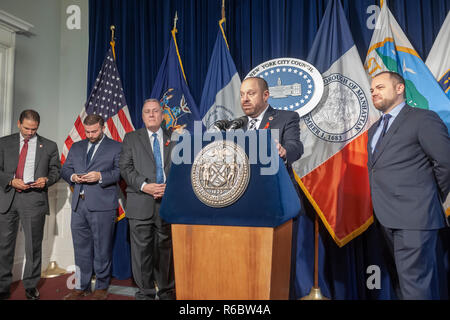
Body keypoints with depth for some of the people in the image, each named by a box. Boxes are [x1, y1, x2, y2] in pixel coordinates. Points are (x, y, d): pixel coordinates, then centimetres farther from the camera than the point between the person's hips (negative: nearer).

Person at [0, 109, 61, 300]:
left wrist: (47, 180, -10)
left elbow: (56, 170, 11)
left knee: (33, 245, 5)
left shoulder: (49, 146, 8)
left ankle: (31, 286, 18)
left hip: (35, 199, -1)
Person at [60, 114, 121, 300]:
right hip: (79, 204, 5)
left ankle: (101, 287, 17)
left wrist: (100, 176, -19)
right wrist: (72, 176, -3)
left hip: (102, 205, -5)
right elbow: (65, 169, 19)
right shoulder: (76, 147, 19)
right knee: (81, 247, 12)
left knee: (102, 248, 2)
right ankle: (81, 287, 25)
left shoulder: (116, 147, 3)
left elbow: (120, 172, -6)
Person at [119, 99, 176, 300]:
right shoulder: (131, 138, 11)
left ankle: (167, 291, 24)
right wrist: (145, 186, -13)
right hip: (141, 203, 0)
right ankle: (145, 292, 18)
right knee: (142, 249, 3)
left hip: (168, 202, 1)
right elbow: (125, 167, 1)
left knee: (166, 248, 9)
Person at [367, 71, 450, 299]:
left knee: (415, 286, -4)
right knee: (399, 282, 18)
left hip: (414, 218, -7)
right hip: (386, 218, 8)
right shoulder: (374, 129, 19)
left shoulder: (423, 118, -5)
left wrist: (431, 199, 0)